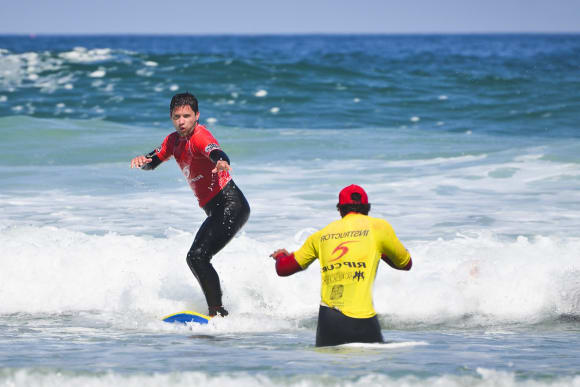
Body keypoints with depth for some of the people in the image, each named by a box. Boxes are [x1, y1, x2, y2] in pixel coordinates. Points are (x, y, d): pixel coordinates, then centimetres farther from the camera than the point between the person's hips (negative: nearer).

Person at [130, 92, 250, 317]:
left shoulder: (199, 137, -17)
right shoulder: (174, 140, 11)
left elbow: (216, 152, -37)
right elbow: (153, 162, 16)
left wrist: (222, 163, -61)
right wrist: (142, 161, -8)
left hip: (231, 205, -10)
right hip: (216, 211, 10)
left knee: (198, 256, -21)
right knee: (195, 259, 17)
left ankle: (218, 312, -20)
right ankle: (216, 309, 30)